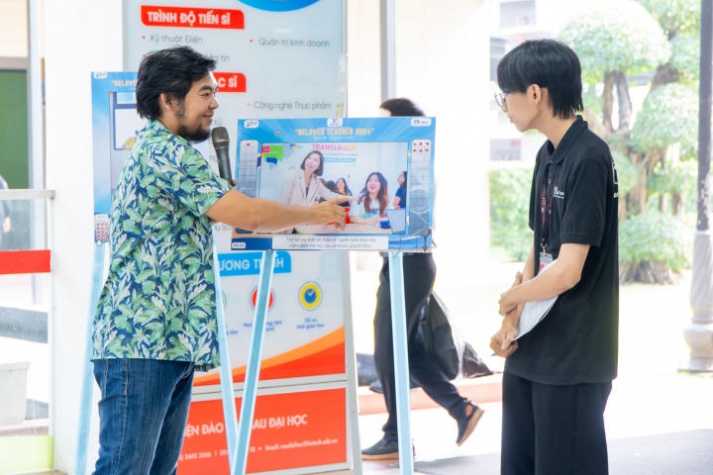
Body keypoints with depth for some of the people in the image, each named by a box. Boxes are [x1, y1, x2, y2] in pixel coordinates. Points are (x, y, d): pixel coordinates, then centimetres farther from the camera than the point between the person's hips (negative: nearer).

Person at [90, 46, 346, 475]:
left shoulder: (161, 150, 22)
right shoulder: (165, 151, -12)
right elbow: (246, 213, -17)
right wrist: (313, 214, -1)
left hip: (173, 343, 11)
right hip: (142, 340, -11)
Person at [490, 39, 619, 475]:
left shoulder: (588, 159, -18)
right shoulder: (548, 156, 9)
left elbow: (567, 271, -22)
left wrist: (510, 300, -5)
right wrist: (512, 324, 1)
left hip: (574, 358, -8)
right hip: (532, 350, 8)